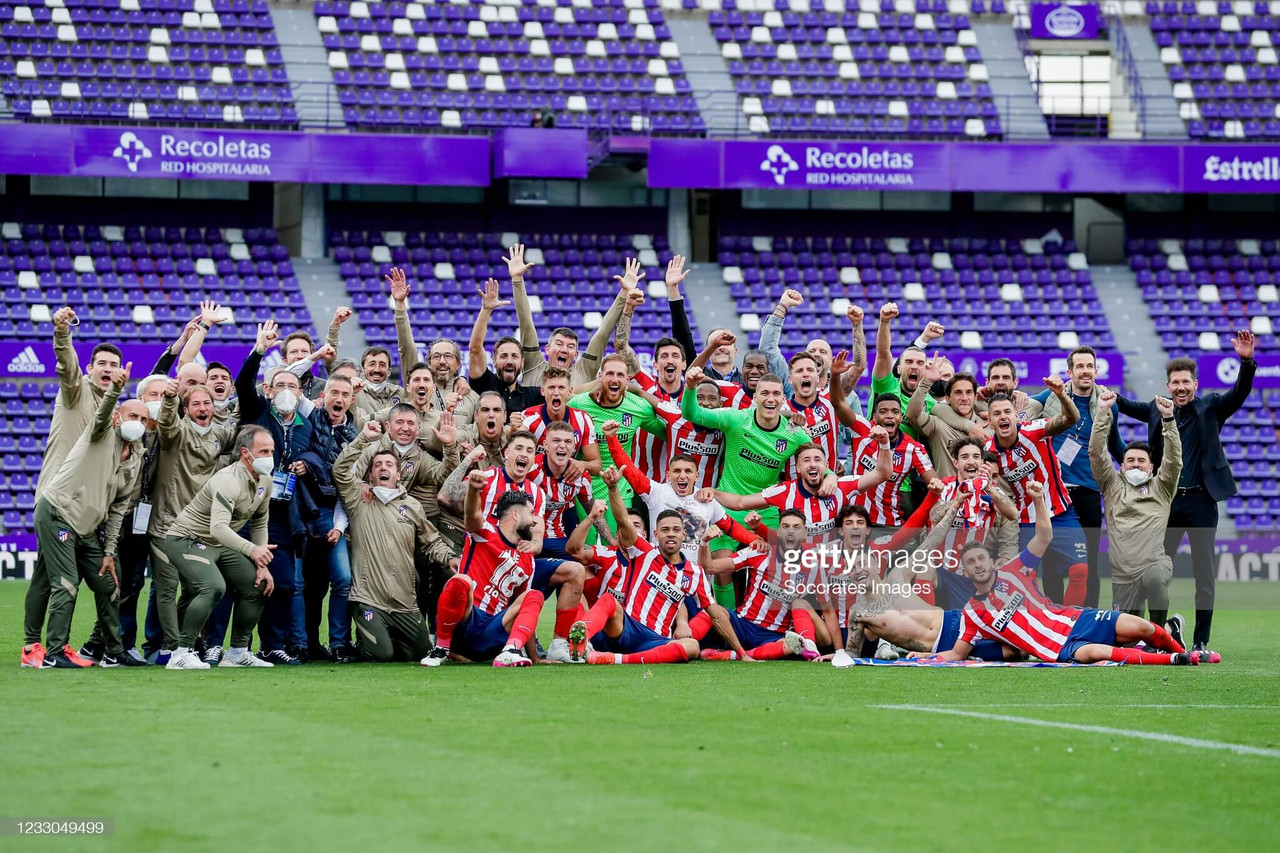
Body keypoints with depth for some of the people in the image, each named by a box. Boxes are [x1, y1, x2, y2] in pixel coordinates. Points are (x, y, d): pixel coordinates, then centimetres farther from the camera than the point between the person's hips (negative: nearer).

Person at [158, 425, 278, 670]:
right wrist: (251, 550, -56)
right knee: (213, 587, -31)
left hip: (220, 546, 10)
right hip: (187, 539, -10)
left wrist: (262, 565, 5)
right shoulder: (229, 481, -29)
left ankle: (237, 653, 19)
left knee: (258, 586, 8)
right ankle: (182, 654, -25)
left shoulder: (264, 481, 0)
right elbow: (218, 527, -43)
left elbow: (259, 524, 12)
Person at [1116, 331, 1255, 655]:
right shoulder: (1157, 410, 11)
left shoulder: (1210, 408, 1)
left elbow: (1239, 393, -11)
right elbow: (1127, 406, 24)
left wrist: (1246, 361, -28)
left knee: (1204, 572, 0)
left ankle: (1201, 641, 5)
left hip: (1200, 501, -3)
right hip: (1166, 501, 3)